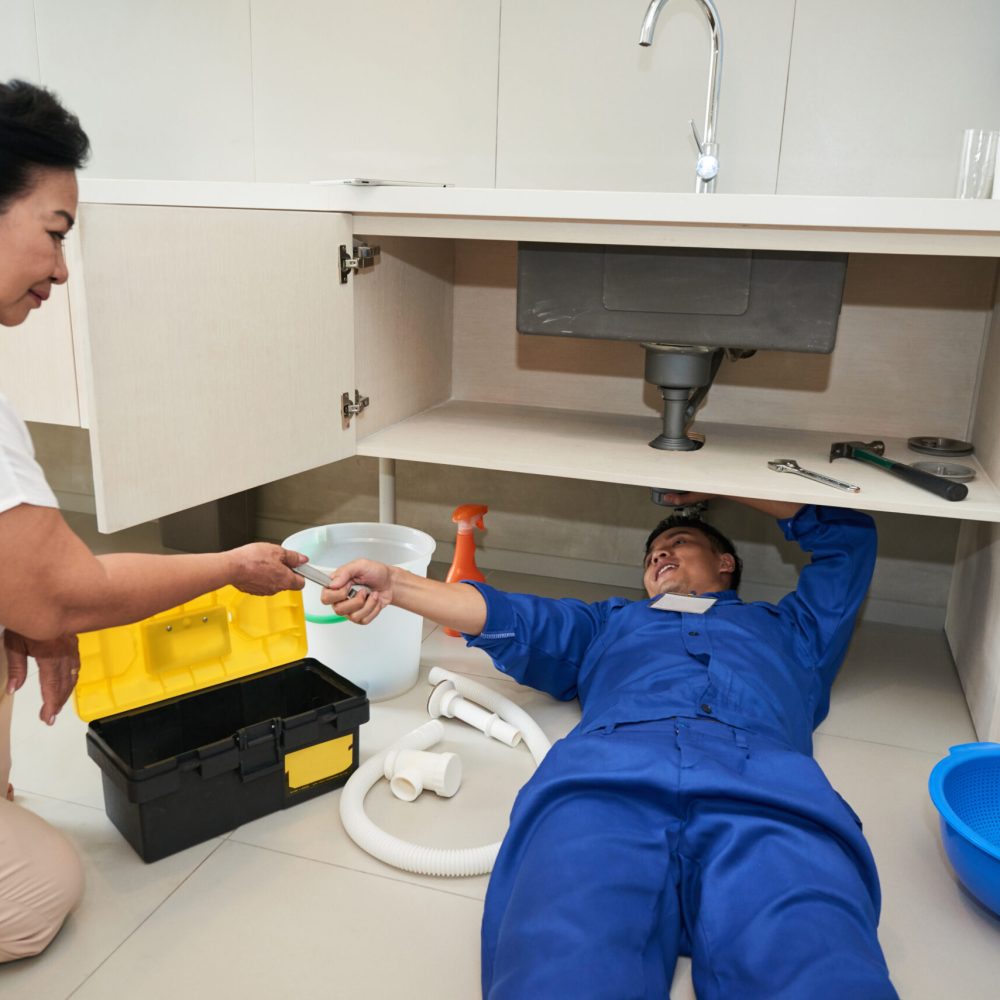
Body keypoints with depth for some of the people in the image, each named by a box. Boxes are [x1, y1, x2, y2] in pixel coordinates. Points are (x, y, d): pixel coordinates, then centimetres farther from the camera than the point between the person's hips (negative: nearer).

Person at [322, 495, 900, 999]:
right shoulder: (611, 623, 43)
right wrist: (395, 585, 16)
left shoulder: (787, 627, 42)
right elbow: (510, 618, 29)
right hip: (606, 777, 1)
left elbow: (848, 534, 51)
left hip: (765, 791, 0)